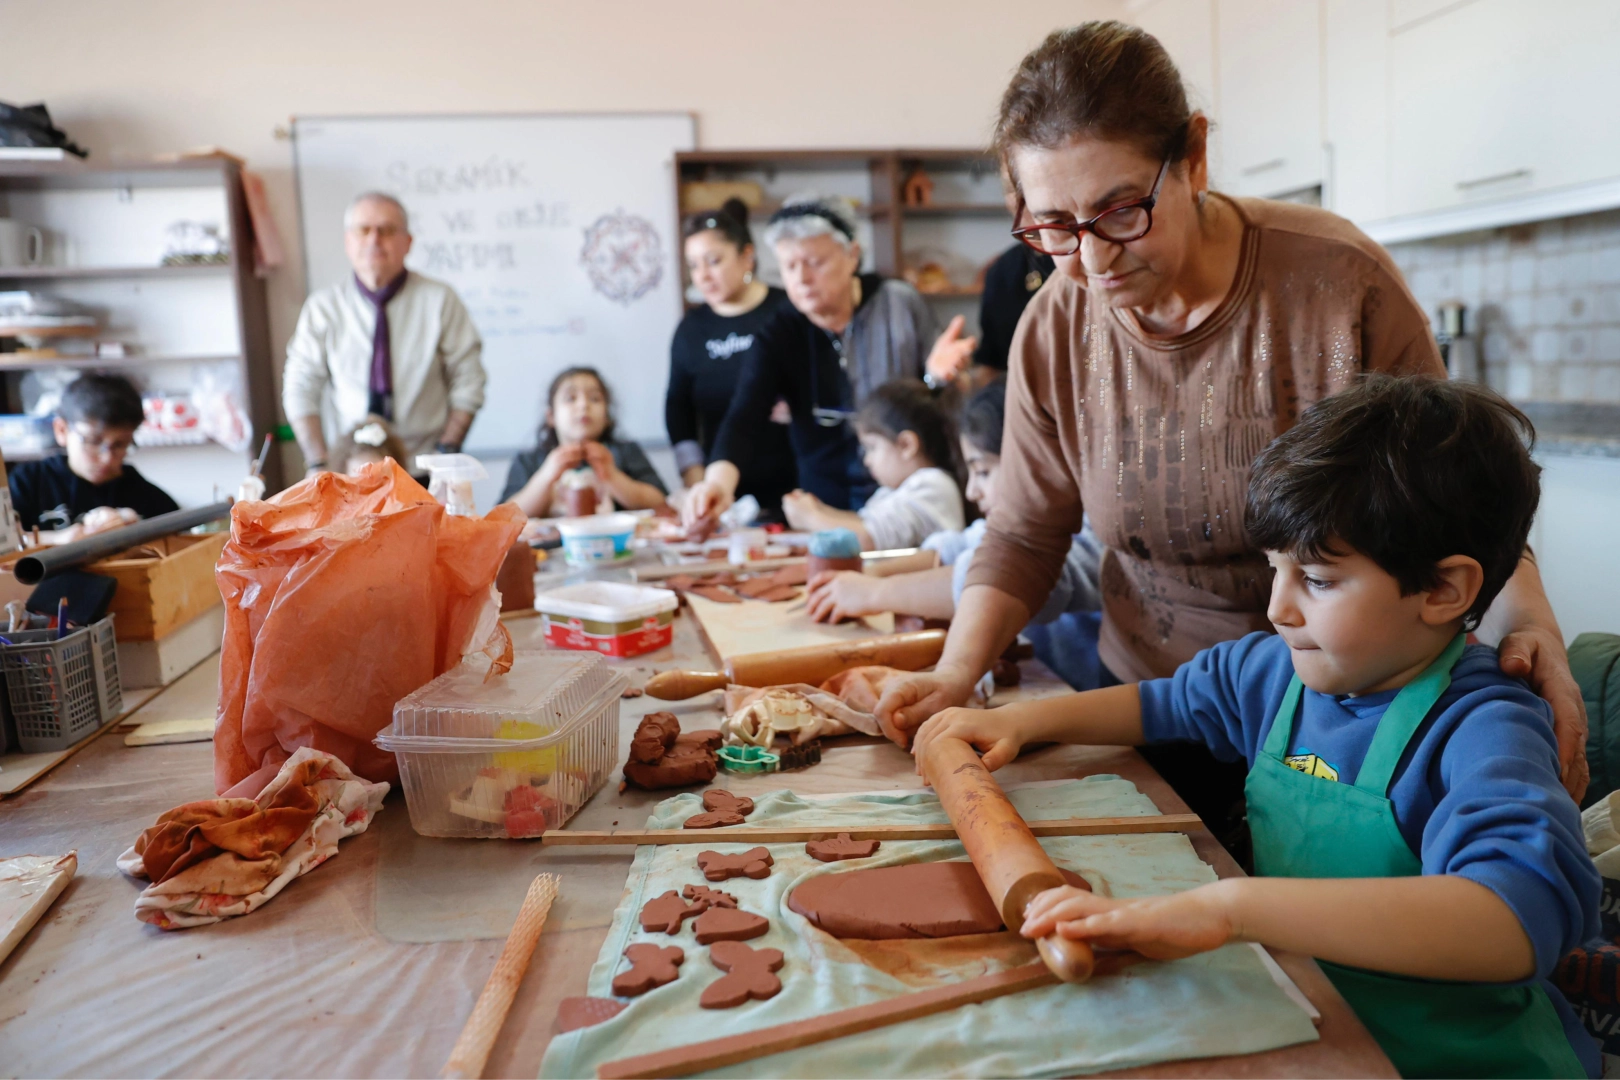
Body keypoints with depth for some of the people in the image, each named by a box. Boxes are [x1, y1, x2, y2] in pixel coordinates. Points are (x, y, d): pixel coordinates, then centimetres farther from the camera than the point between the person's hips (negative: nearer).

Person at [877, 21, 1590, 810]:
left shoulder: (1339, 280, -19)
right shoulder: (1054, 332, -11)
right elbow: (1024, 536, -3)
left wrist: (1528, 622, -27)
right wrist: (957, 672, -17)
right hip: (1149, 706, 2)